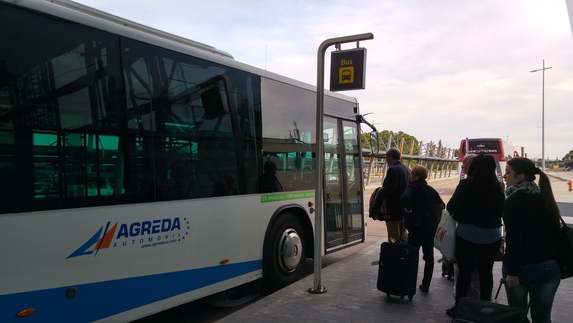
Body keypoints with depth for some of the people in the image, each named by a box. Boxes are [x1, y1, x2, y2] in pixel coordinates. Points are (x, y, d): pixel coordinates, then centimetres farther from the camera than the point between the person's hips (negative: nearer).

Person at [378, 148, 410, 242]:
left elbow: (389, 190, -24)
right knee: (403, 236, 19)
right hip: (405, 209, 9)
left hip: (394, 210, -9)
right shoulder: (406, 169, 11)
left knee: (393, 237, -3)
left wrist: (379, 192, -6)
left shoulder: (392, 170, -17)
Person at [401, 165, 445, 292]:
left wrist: (407, 209, -17)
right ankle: (426, 284, 16)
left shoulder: (412, 188, -10)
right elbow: (441, 205, 13)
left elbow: (405, 197, -32)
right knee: (429, 256, 11)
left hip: (417, 226, -6)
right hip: (431, 226, 6)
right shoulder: (430, 189, 10)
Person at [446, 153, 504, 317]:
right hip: (491, 235, 3)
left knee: (464, 271, 7)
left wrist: (464, 213, 14)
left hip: (467, 234, -3)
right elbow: (501, 210, 9)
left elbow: (451, 207, -7)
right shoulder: (497, 187, -3)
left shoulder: (466, 184, -12)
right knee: (486, 272, 12)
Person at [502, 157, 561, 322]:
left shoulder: (514, 201, -13)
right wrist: (552, 258, 19)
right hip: (549, 266, 6)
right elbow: (555, 230, 13)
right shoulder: (545, 197, 7)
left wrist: (511, 270, -15)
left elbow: (514, 239, -18)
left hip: (521, 267, -6)